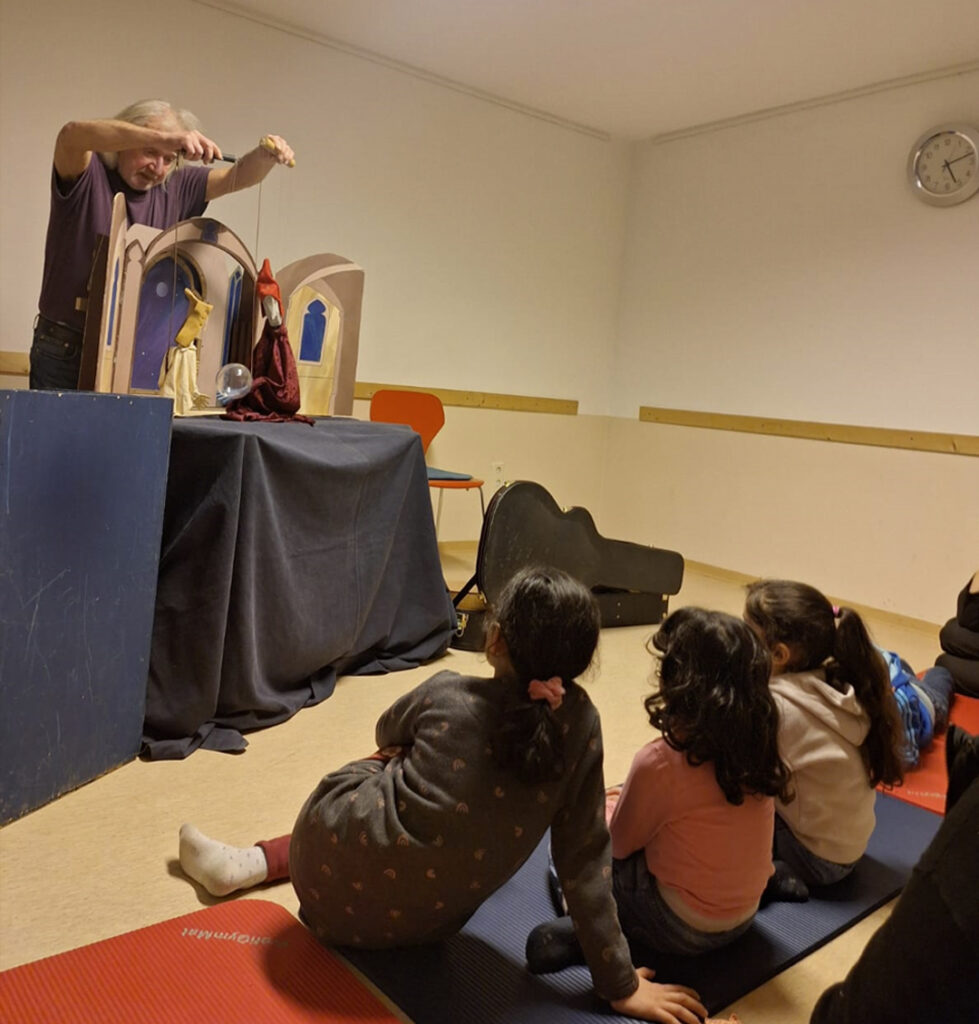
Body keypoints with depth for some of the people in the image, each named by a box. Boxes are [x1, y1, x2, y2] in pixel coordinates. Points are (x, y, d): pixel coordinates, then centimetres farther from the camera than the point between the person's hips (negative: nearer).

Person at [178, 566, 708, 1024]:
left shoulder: (445, 694, -11)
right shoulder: (581, 724, -11)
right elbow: (585, 859, -10)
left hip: (333, 895, -2)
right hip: (425, 927, 3)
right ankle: (252, 862, 31)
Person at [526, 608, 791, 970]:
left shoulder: (661, 761, -27)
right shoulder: (759, 742, -9)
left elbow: (618, 844, -9)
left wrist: (607, 803, 12)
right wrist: (625, 798, 15)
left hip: (681, 929, -6)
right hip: (743, 918, 6)